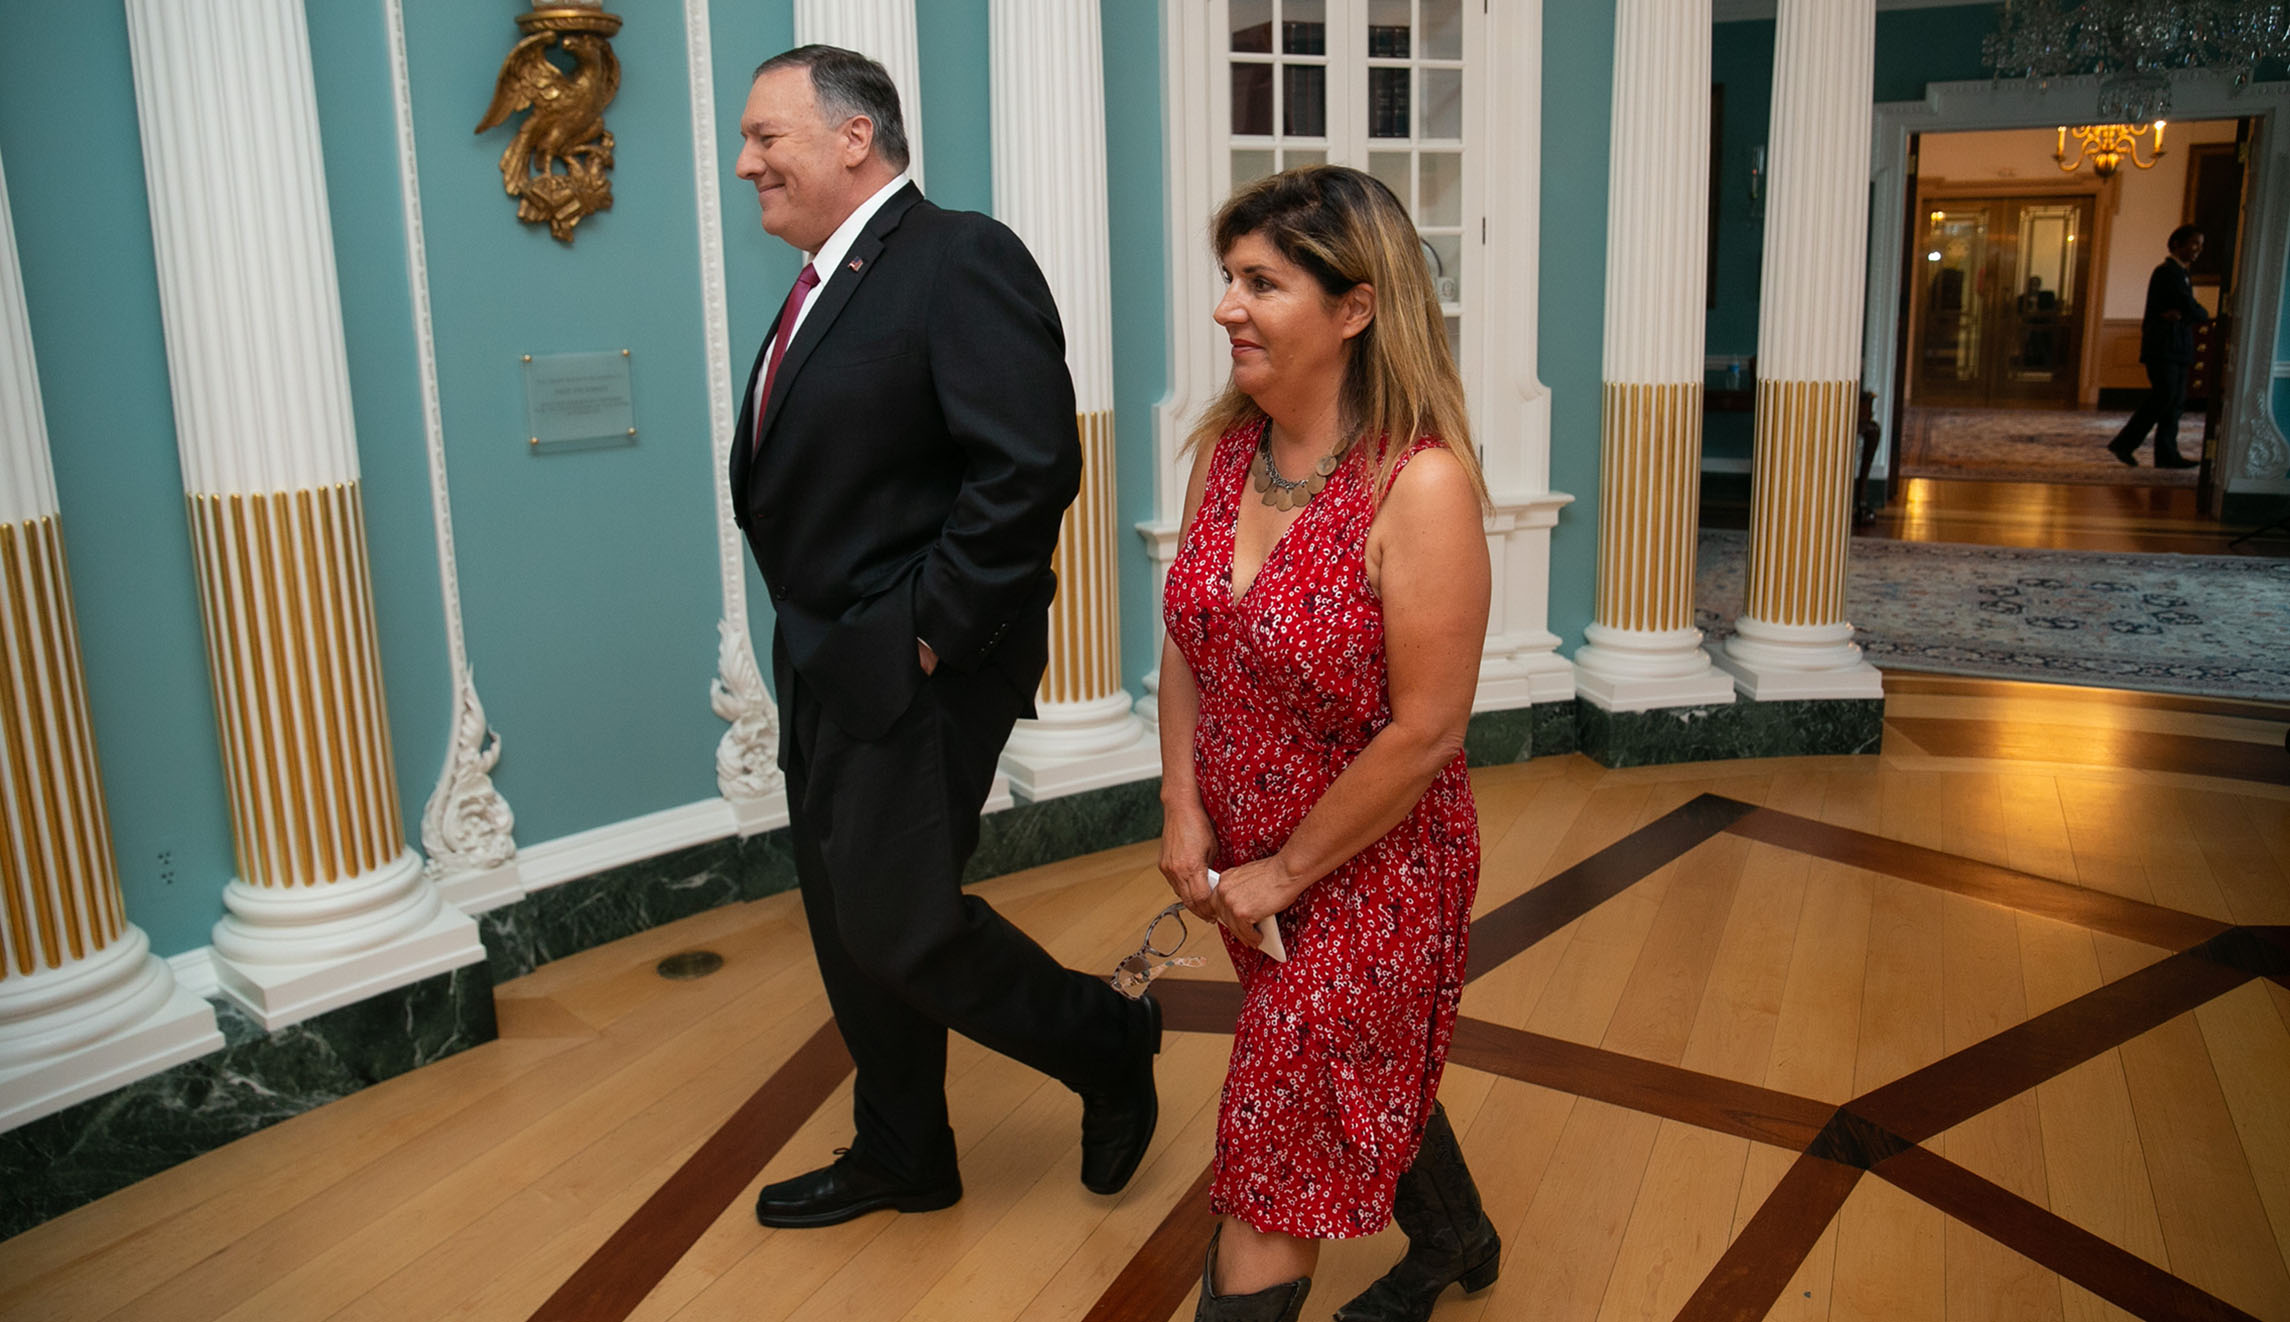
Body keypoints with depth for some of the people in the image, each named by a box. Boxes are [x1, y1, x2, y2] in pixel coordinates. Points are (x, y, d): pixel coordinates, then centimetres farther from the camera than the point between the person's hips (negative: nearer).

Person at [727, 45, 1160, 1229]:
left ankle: (1112, 1045, 19)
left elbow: (1031, 465, -25)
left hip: (914, 670, -9)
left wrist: (929, 633, -20)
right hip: (825, 667, 9)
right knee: (847, 925, 16)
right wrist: (809, 636, 7)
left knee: (898, 926, -6)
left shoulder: (962, 259, -15)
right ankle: (901, 1157, 36)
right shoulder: (826, 286, 13)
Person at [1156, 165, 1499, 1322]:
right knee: (1369, 1078, 29)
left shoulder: (1421, 484, -25)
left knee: (1276, 1171, 6)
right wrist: (1183, 813, -6)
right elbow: (1186, 640, 3)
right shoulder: (1226, 443, -4)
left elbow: (1425, 732, -23)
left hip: (1368, 870, -7)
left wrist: (1285, 870, -15)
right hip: (1245, 859, 7)